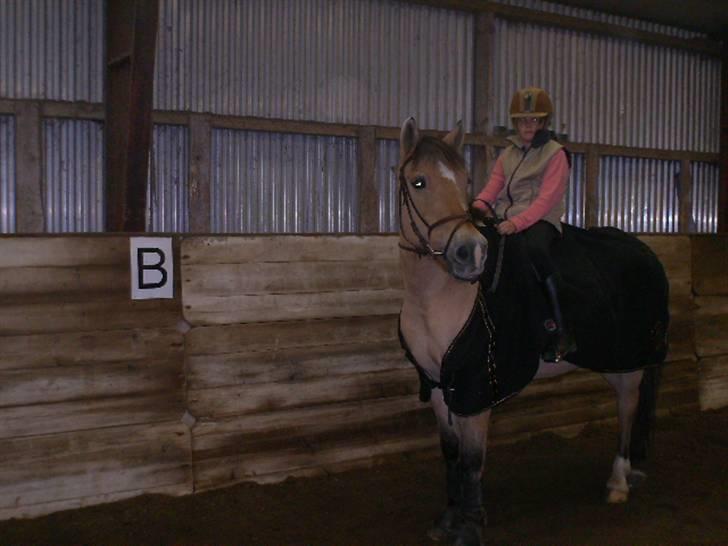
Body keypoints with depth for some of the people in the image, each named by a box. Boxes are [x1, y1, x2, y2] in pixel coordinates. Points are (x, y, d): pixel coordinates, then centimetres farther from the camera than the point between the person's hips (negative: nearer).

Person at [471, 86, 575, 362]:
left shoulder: (555, 153, 0)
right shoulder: (508, 154, 20)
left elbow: (546, 199, -11)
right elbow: (493, 185, 11)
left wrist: (517, 222, -25)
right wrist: (480, 204, -12)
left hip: (540, 219, -7)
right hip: (505, 219, 7)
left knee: (535, 247, -39)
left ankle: (561, 330, -34)